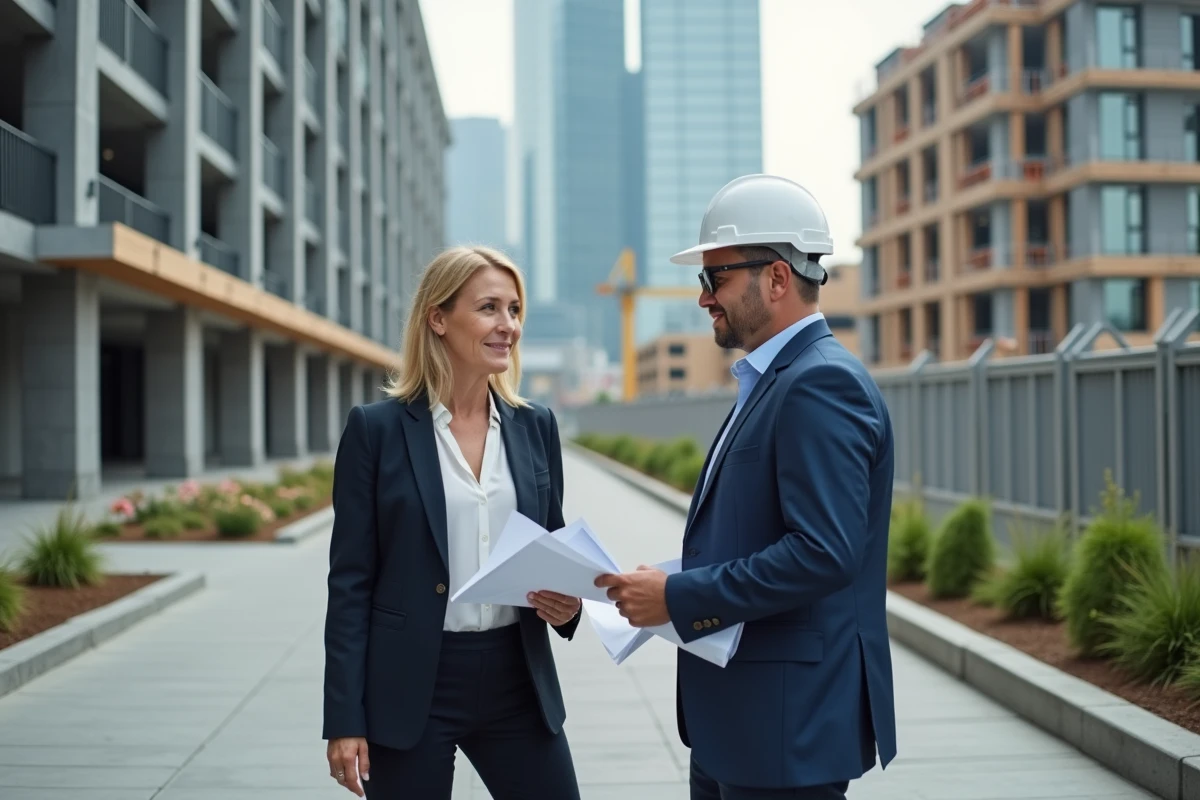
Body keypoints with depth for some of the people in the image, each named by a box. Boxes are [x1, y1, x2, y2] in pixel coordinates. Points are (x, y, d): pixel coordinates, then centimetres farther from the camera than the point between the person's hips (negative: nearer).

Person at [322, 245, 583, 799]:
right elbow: (351, 581, -5)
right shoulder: (377, 427, -5)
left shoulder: (535, 426, 6)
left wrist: (567, 602, -8)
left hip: (517, 681, 4)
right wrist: (344, 719, -9)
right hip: (411, 687, -3)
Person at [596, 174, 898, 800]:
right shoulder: (770, 380, 14)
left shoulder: (823, 384, -17)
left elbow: (824, 552, -26)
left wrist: (679, 597, -20)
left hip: (789, 721, -10)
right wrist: (678, 584, 3)